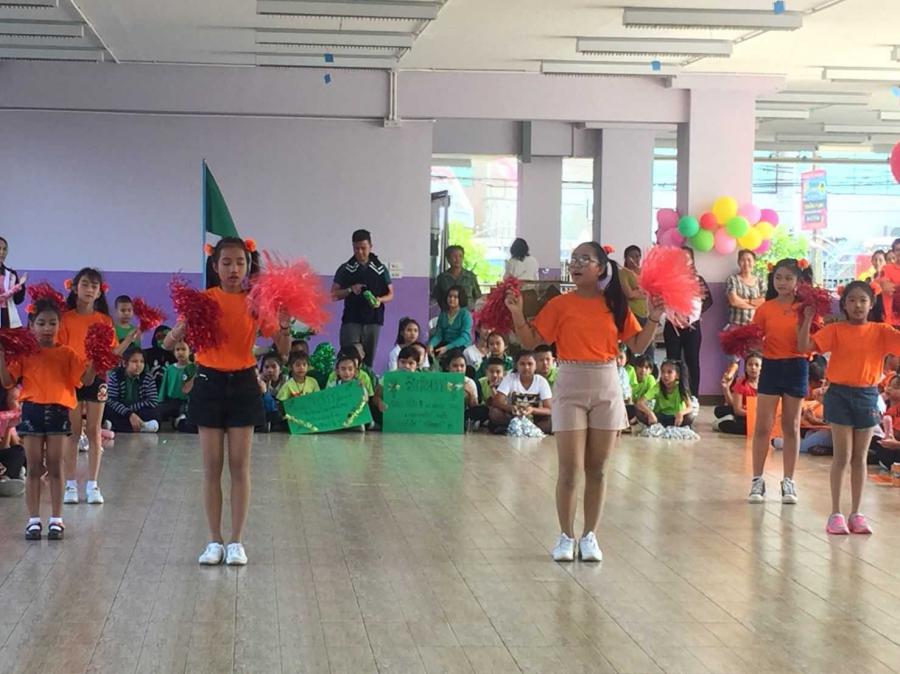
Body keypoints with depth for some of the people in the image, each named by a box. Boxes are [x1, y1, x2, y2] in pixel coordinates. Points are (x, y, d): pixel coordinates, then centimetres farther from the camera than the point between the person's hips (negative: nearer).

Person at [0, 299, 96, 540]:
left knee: (55, 466, 6)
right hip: (32, 411, 0)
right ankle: (33, 520, 11)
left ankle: (56, 519, 13)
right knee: (34, 467, 5)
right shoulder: (24, 353, 3)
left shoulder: (66, 353, 3)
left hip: (58, 411, 0)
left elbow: (85, 379, -3)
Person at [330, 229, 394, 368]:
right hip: (351, 320, -2)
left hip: (373, 320, 2)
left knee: (368, 359, 2)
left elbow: (390, 294, 13)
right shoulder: (345, 269, 6)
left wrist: (380, 300, -8)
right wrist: (350, 290, -12)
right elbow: (334, 295, 5)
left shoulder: (381, 269, 9)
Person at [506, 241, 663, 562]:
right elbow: (531, 341, -4)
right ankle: (566, 536, 11)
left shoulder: (615, 304, 2)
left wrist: (654, 319, -7)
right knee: (570, 469, -3)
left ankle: (590, 536, 18)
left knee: (597, 469, 8)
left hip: (607, 390, 2)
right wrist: (517, 314, -18)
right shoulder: (560, 304, -3)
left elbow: (638, 346, 5)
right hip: (570, 388, -2)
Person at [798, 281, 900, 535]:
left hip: (867, 395, 2)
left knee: (860, 457, 8)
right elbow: (805, 346, -11)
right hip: (839, 394, -2)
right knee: (842, 455, -1)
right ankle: (836, 513, 6)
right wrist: (808, 319, -22)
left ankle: (856, 513, 16)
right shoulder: (835, 330, -3)